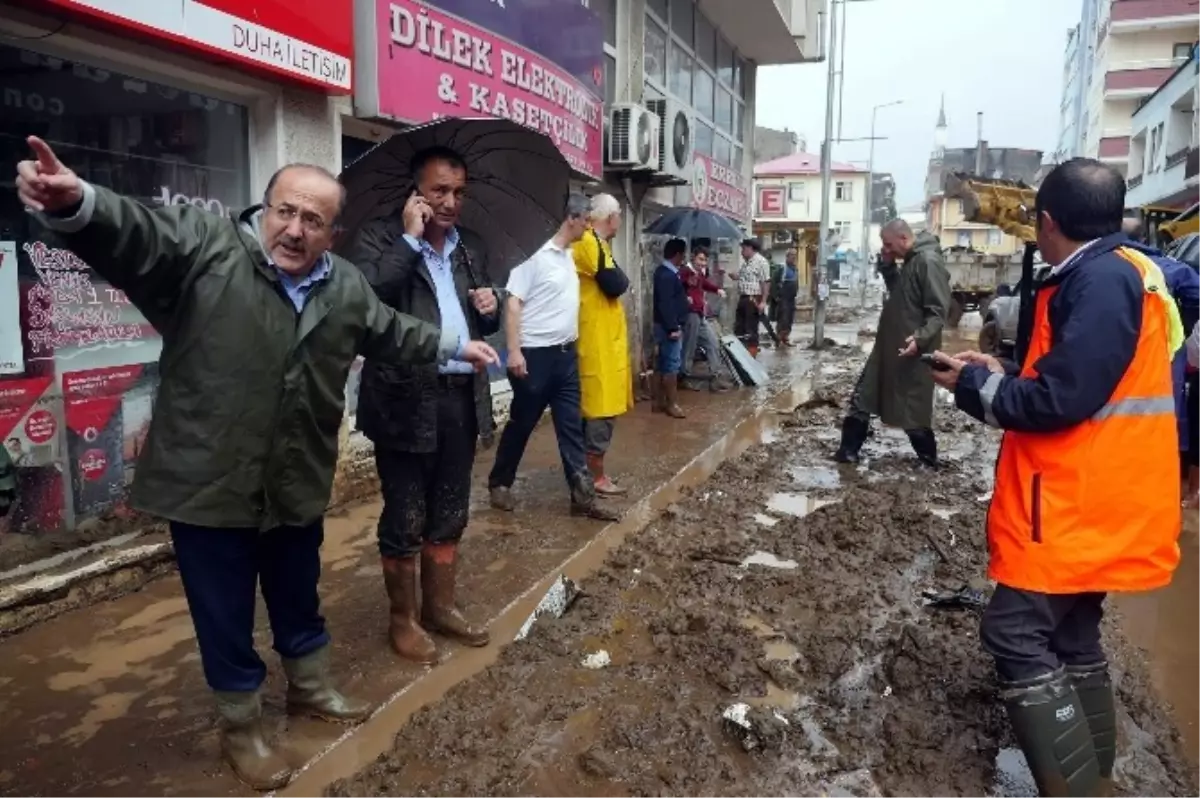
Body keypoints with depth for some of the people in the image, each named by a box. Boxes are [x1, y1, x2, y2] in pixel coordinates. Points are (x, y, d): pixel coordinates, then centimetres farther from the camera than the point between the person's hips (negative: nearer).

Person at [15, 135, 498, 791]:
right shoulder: (202, 244, -11)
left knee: (299, 601, 24)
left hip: (297, 486, 5)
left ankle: (309, 687, 48)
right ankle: (241, 727, 34)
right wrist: (74, 202, -49)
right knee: (225, 619, 12)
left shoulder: (346, 288, 5)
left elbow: (393, 334, 20)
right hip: (209, 485, -4)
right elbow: (130, 234, -28)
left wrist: (454, 347, 28)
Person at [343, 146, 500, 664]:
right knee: (404, 521, 5)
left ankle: (440, 606, 32)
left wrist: (490, 308, 0)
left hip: (462, 397, 6)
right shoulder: (380, 238, -4)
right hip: (406, 399, -6)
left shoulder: (472, 248, 14)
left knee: (449, 517, 16)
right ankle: (403, 619, 22)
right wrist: (410, 239, -17)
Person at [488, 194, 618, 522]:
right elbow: (513, 302, -15)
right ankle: (499, 483, 26)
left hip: (566, 354, 7)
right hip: (536, 354, -7)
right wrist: (513, 351, -20)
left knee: (572, 426, 7)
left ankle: (583, 495, 11)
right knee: (521, 424, 7)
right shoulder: (535, 255, -13)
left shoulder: (570, 256, 11)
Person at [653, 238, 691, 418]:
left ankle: (659, 402, 16)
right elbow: (666, 304, -24)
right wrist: (673, 328, -24)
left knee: (661, 364, 11)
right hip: (670, 327, -10)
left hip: (666, 325, 10)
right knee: (672, 364, -5)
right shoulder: (667, 275, -18)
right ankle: (672, 404, 0)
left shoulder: (665, 272, 14)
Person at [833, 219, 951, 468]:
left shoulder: (929, 261, -17)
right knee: (863, 396, 12)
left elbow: (938, 311, -21)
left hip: (911, 350, -10)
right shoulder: (909, 261, 12)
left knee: (913, 408, 2)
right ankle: (849, 450, 21)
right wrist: (888, 265, 6)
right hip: (889, 345, 10)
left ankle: (928, 458, 20)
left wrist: (920, 338, -34)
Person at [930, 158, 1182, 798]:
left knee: (1017, 634, -8)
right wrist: (998, 372, 10)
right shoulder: (1113, 274, 13)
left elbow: (1060, 400, -24)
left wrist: (973, 383, -10)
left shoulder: (1103, 279, -19)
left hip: (1076, 506, -10)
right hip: (1087, 502, 10)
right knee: (1070, 637, 17)